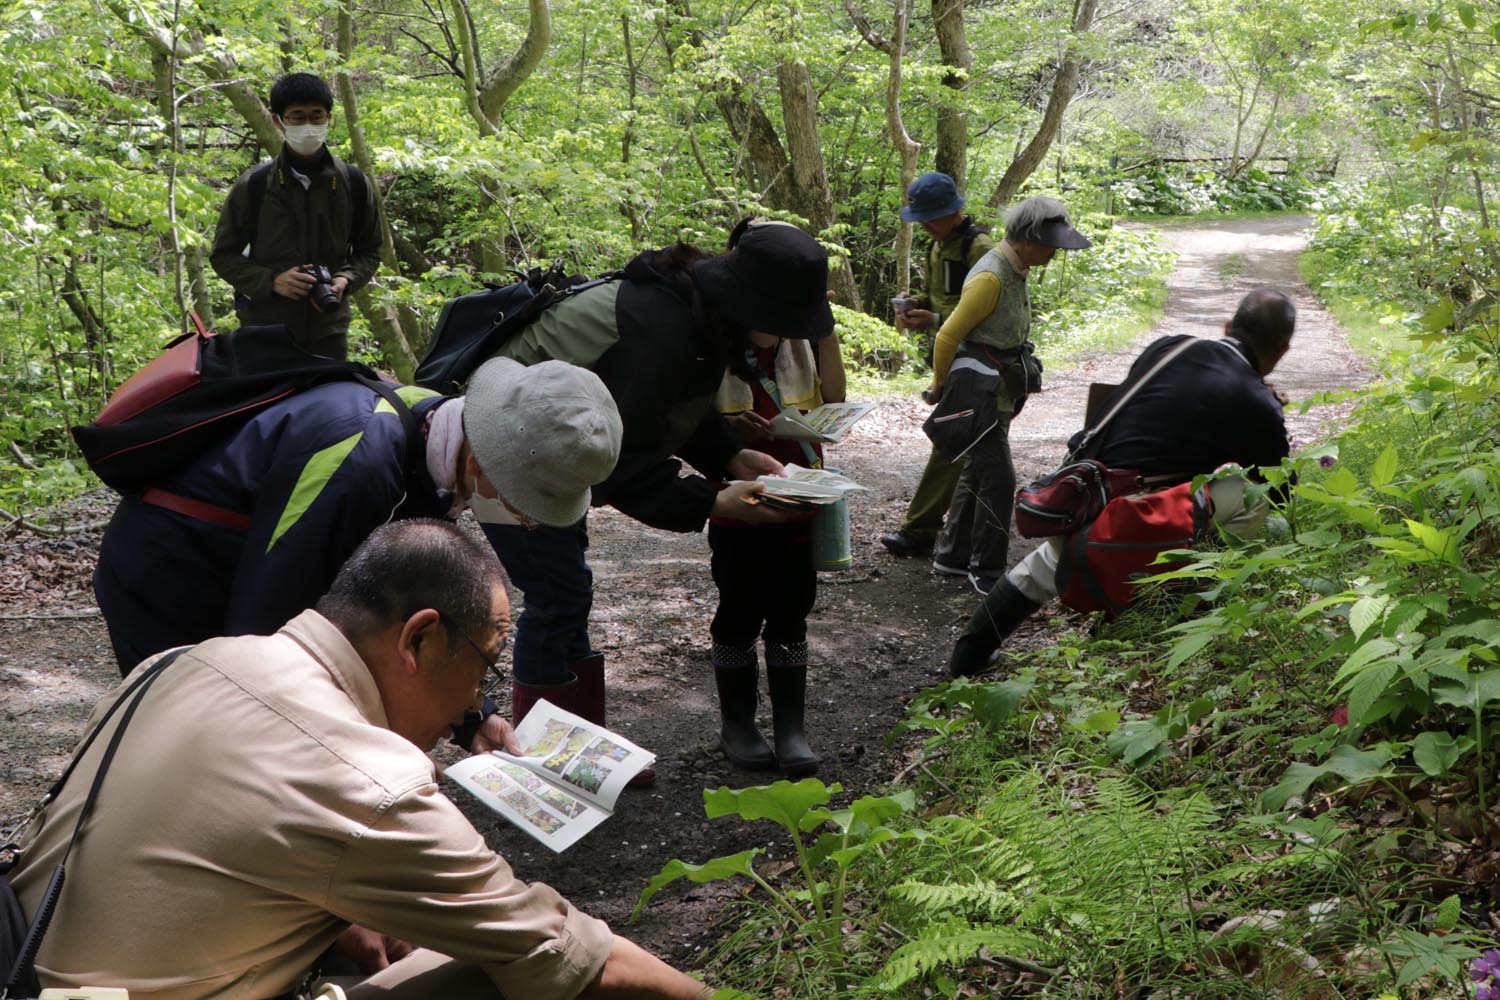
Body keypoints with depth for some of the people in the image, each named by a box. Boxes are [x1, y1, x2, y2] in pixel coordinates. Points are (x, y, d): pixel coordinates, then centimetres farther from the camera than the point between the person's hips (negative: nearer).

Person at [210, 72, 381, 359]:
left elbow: (368, 251, 13)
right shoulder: (253, 184, -2)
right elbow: (223, 255, 4)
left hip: (329, 331, 2)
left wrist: (346, 280, -9)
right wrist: (271, 281, -13)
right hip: (265, 328, -2)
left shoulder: (353, 183, 4)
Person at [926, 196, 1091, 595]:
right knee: (998, 480, -8)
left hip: (999, 392, 10)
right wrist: (940, 385, -5)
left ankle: (951, 555, 27)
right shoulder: (991, 277, -22)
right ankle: (985, 571, 0)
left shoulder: (1015, 270, 9)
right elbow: (947, 337, -20)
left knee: (976, 474, 16)